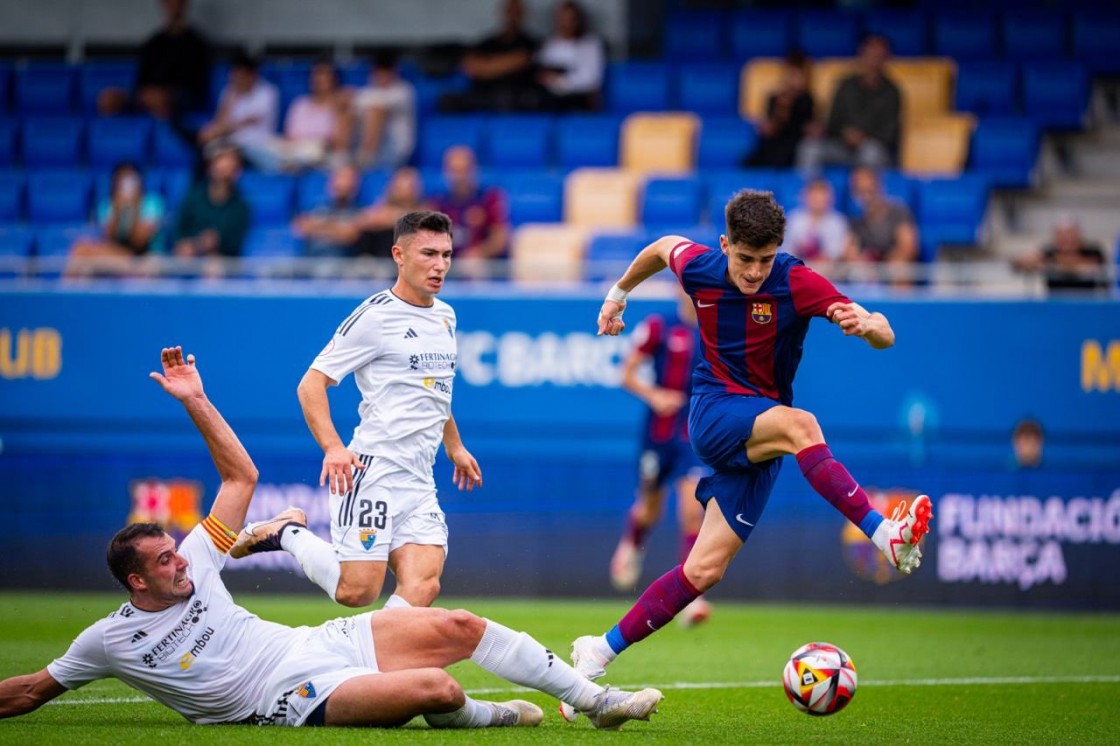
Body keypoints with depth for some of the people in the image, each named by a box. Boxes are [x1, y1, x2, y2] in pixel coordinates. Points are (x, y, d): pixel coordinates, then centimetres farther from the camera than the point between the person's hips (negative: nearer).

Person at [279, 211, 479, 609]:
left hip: (419, 481, 7)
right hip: (373, 469, -7)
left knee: (423, 586, -12)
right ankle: (286, 532, 10)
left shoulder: (445, 317, 16)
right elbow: (311, 384, -10)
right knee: (357, 591, -12)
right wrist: (333, 448, -23)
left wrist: (454, 446, 36)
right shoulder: (375, 316, -8)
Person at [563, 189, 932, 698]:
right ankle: (885, 536, -49)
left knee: (705, 569, -5)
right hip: (714, 410, -1)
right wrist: (619, 292, 31)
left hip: (762, 437, 1)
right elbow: (664, 247, 20)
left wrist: (865, 325, -42)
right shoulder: (698, 268, -6)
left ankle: (599, 653, 10)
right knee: (799, 425, -34)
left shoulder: (797, 283, -14)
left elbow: (885, 337, -19)